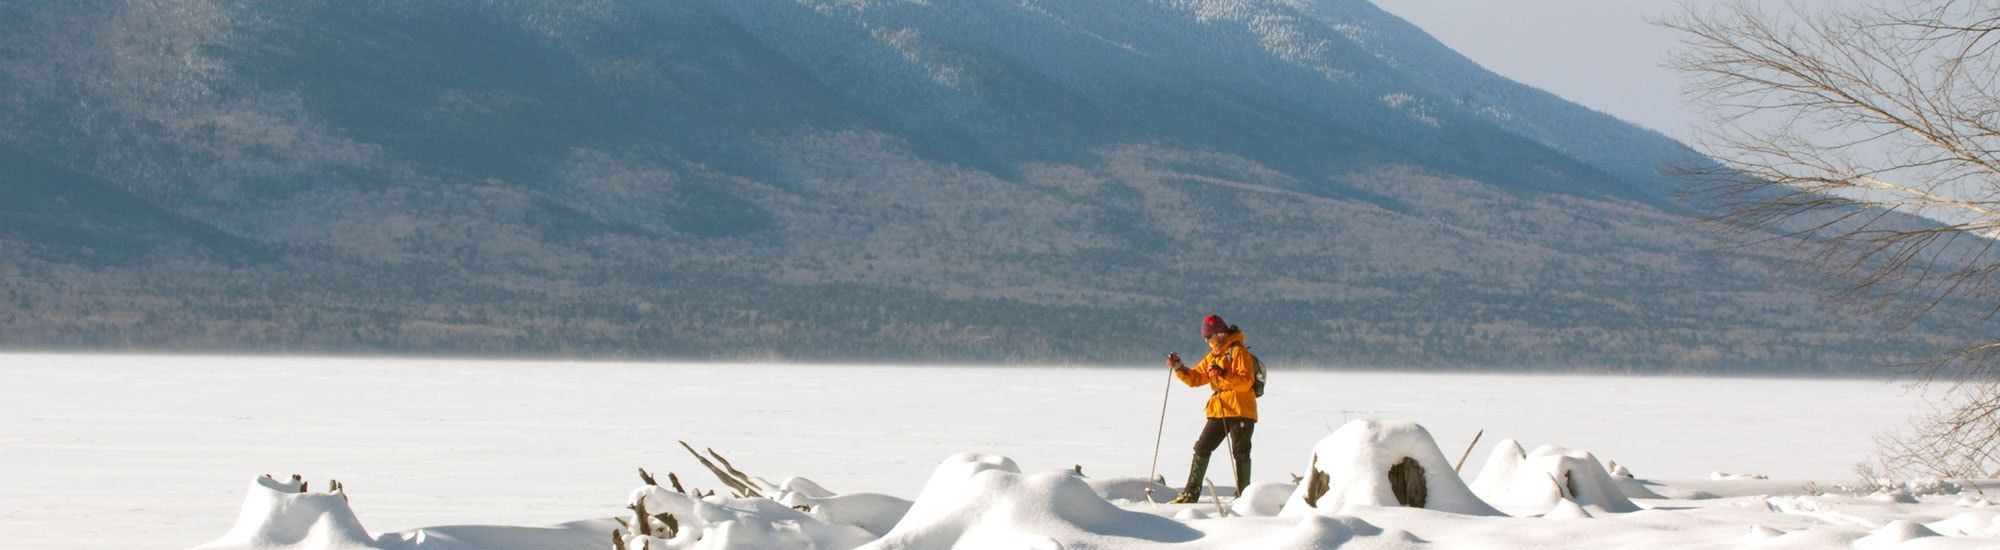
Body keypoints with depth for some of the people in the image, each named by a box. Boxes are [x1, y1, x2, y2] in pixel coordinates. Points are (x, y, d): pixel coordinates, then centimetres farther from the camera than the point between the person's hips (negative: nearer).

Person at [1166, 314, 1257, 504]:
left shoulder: (1238, 351, -7)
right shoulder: (1213, 356, 19)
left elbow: (1246, 381, -18)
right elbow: (1195, 378, 19)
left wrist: (1223, 375, -28)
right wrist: (1179, 367, 3)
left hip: (1241, 411, -8)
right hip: (1218, 412, 8)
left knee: (1240, 452, -5)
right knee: (1201, 448, 4)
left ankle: (1243, 494, -2)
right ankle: (1191, 493, 6)